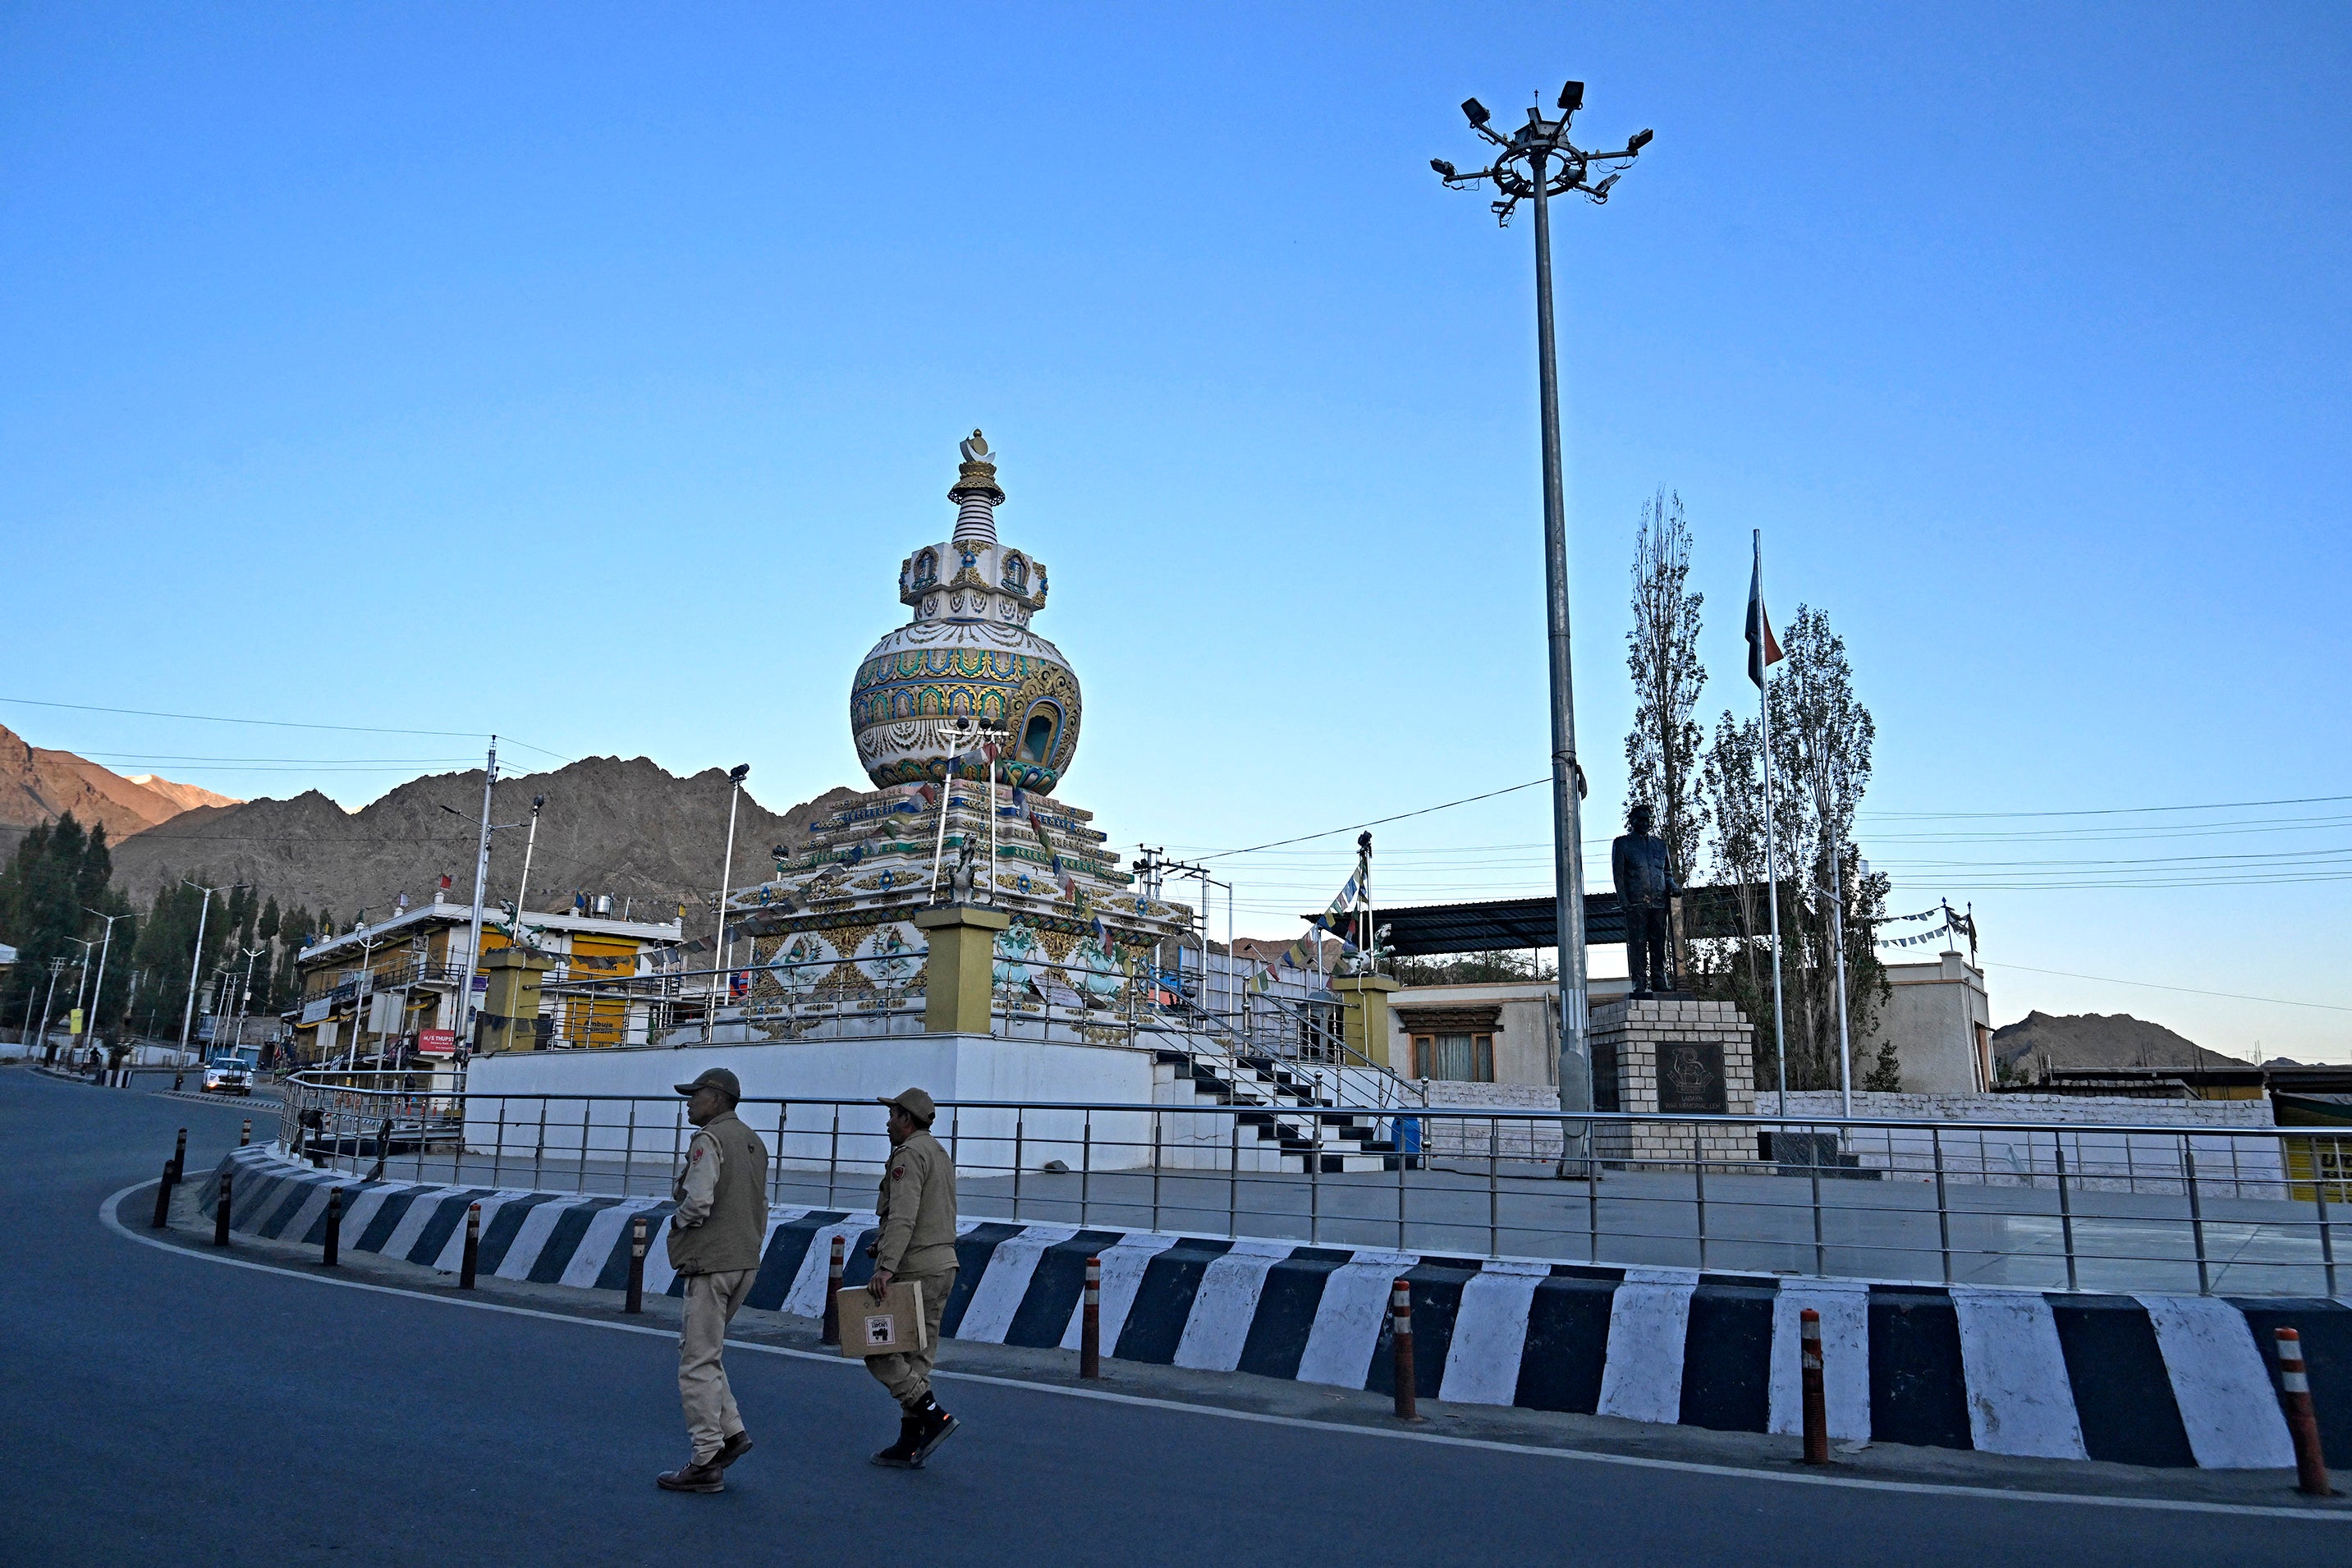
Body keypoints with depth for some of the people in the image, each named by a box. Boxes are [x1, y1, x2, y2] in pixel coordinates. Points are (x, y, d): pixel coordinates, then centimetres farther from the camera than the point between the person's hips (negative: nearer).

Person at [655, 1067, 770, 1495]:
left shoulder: (709, 1139, -14)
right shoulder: (754, 1142, 14)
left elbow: (697, 1202, -21)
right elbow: (762, 1205, 18)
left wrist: (676, 1222, -2)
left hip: (711, 1263, -9)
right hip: (746, 1262, 9)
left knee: (699, 1362, -1)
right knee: (695, 1345, 21)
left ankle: (706, 1462, 3)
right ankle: (731, 1431, 17)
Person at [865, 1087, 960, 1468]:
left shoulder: (909, 1154, -12)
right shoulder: (941, 1154, 18)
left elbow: (903, 1217, -25)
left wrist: (886, 1268, -32)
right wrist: (884, 1246, 24)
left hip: (914, 1270, -10)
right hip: (943, 1265, 10)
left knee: (879, 1351, -2)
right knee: (918, 1357, 11)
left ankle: (933, 1414, -9)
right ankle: (909, 1447, 13)